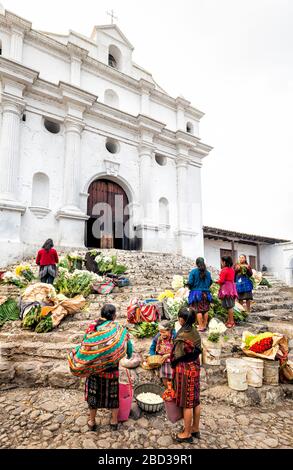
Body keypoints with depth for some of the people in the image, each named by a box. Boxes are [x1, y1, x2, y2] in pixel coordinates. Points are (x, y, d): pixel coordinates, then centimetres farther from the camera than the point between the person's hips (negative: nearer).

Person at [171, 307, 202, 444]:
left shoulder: (182, 336, -24)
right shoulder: (195, 332, -2)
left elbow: (177, 357, -17)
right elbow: (197, 351, 6)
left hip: (185, 370, -8)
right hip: (195, 367, 8)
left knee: (187, 403, 8)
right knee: (195, 400, 20)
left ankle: (187, 434, 25)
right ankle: (195, 429, 37)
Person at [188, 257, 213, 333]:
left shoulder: (193, 272, -10)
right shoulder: (207, 272, 2)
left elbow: (190, 283, -12)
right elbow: (210, 282, 10)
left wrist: (192, 288, 8)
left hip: (196, 293, -3)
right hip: (206, 293, 3)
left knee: (198, 310, 2)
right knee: (205, 310, 12)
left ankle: (201, 327, 4)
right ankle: (205, 326, 20)